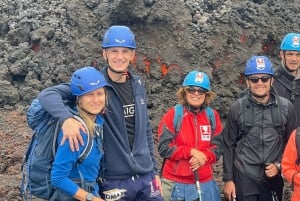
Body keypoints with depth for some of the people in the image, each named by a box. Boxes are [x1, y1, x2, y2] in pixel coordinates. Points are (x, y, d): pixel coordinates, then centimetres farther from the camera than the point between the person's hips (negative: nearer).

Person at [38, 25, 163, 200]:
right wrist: (67, 118, -37)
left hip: (146, 177, 4)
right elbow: (47, 95, -18)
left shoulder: (138, 86, 5)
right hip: (114, 181, -4)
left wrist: (154, 170, 14)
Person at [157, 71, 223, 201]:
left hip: (205, 183, 3)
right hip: (175, 183, -2)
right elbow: (164, 148, -10)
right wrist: (191, 151, -19)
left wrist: (205, 156, -17)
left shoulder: (213, 116, 3)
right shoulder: (173, 114, -5)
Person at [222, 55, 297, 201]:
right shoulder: (237, 108, -3)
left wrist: (279, 165, -4)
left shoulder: (286, 107, -1)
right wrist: (228, 179, -1)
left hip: (273, 178, 1)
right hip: (244, 178, -1)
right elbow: (229, 145, 1)